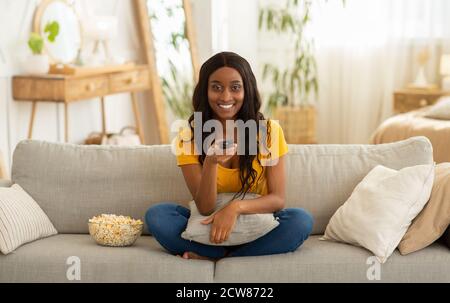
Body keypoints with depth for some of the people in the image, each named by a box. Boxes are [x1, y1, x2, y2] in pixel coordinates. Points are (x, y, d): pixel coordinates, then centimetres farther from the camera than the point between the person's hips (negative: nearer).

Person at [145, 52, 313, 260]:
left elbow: (278, 199, -11)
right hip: (210, 226, 0)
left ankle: (213, 256, -18)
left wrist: (236, 207, -30)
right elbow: (205, 208, -14)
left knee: (301, 221, -30)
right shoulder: (190, 135, -7)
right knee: (156, 215, -24)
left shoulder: (269, 130, -7)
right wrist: (211, 162, -33)